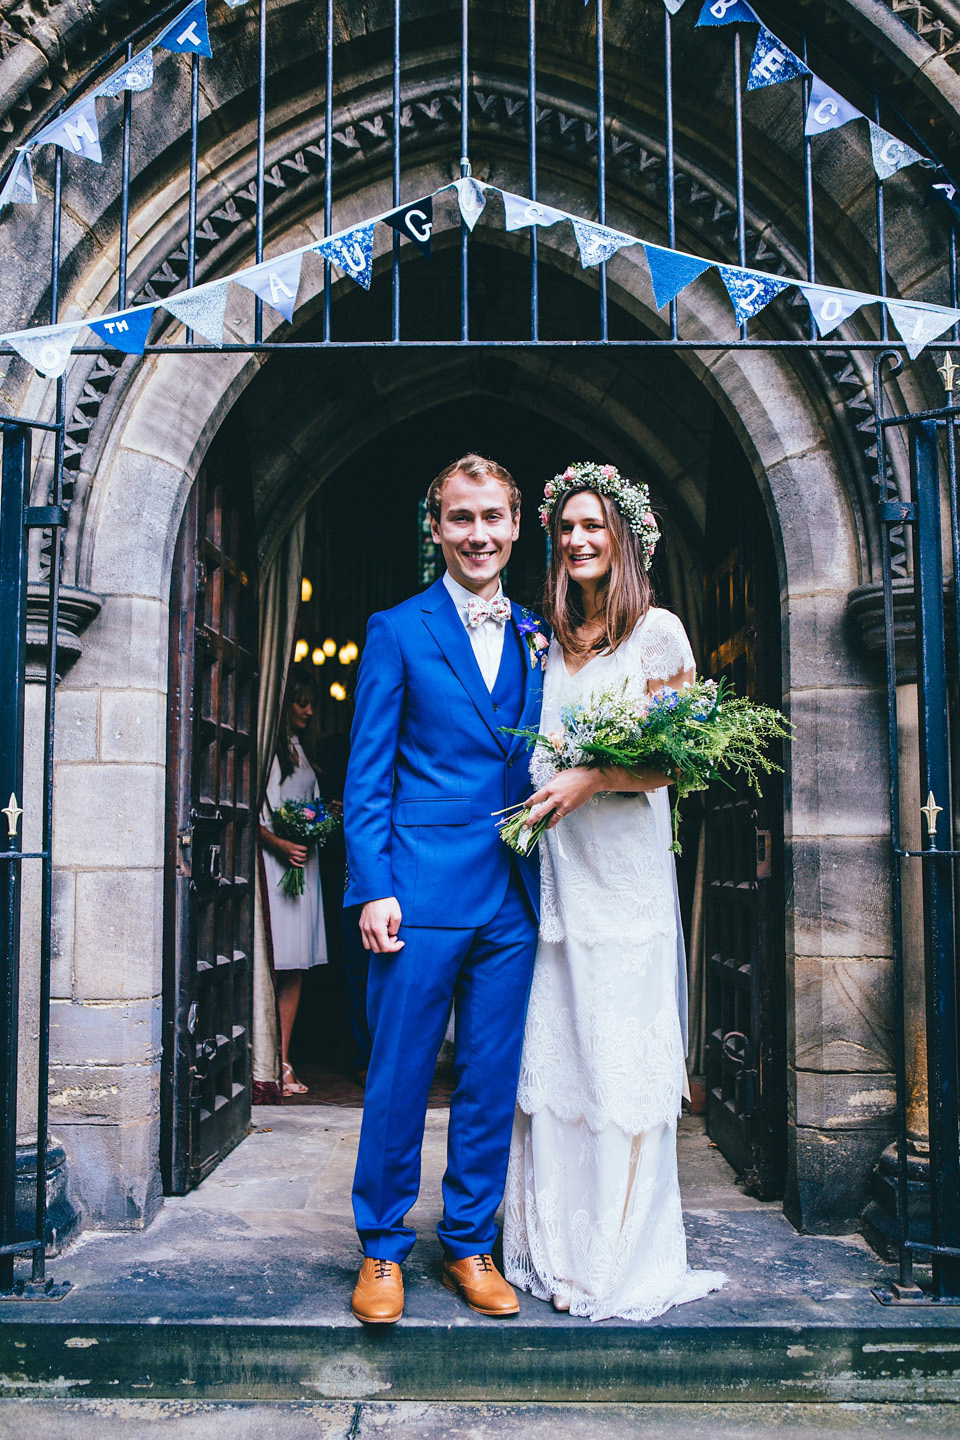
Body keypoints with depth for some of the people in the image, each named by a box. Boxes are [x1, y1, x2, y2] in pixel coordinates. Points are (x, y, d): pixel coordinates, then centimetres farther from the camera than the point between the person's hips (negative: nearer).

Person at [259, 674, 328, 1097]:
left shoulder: (301, 751, 21)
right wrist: (278, 843, -19)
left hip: (303, 864, 8)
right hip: (272, 861, -8)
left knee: (295, 967, 4)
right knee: (274, 963, -10)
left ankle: (284, 1061, 7)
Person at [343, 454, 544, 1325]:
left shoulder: (538, 639, 13)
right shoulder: (397, 631, 2)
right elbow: (368, 773, -1)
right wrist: (373, 888, -10)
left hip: (513, 894, 4)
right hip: (422, 886, -3)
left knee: (491, 1081, 11)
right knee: (398, 1079, 4)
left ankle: (470, 1245, 26)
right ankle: (383, 1250, 21)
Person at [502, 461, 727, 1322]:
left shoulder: (657, 631, 0)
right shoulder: (548, 643, 15)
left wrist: (592, 780, -17)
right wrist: (542, 786, 1)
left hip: (624, 872, -4)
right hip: (551, 872, 5)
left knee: (621, 1063, 0)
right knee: (550, 1058, 5)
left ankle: (625, 1261, 13)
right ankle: (556, 1251, 17)